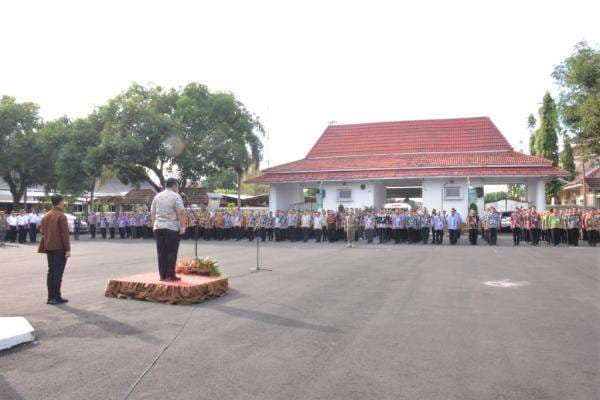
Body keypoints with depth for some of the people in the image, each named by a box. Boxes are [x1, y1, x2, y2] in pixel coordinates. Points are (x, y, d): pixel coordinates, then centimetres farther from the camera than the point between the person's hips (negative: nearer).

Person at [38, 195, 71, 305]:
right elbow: (65, 234, -15)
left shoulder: (46, 216, 12)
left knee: (51, 271, 12)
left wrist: (45, 246, 19)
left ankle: (50, 297, 15)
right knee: (58, 272, -3)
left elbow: (42, 231, 15)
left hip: (49, 247, 7)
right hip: (60, 248, -7)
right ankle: (56, 297, -1)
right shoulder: (61, 216, -12)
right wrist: (68, 249, -13)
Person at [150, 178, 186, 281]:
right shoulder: (176, 196, -5)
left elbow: (152, 213, 16)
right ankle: (170, 275, 1)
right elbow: (181, 213, -11)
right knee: (171, 252, 0)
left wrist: (154, 225, 23)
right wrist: (183, 226, -6)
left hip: (158, 227, 6)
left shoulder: (157, 196, 14)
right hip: (172, 227, -6)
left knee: (161, 252, 9)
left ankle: (162, 275, 13)